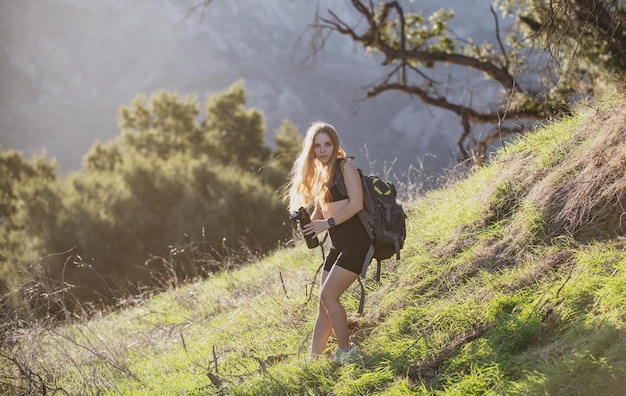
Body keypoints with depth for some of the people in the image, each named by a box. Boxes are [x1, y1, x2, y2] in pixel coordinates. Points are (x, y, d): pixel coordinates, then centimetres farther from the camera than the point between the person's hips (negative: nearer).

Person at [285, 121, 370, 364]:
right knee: (324, 302, 7)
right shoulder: (318, 174, 16)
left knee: (328, 295, -14)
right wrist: (307, 223, -3)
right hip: (338, 245, 8)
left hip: (356, 241, -8)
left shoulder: (345, 167, -7)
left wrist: (328, 223, -19)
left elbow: (356, 203, -17)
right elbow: (319, 212, 18)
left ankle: (345, 351, -2)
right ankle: (313, 358, 10)